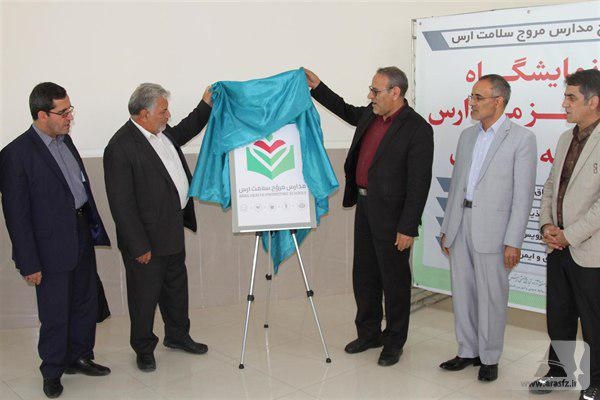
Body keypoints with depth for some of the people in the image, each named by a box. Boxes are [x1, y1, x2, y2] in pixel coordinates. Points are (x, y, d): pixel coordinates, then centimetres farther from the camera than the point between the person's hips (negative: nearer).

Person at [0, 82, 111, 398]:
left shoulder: (65, 140, 7)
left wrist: (94, 228, 14)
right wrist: (28, 263, -15)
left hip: (82, 238, 7)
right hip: (52, 248, -7)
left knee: (86, 304, 19)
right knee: (55, 315, 9)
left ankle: (80, 357, 39)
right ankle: (53, 372, 30)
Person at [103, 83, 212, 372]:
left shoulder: (162, 133, 4)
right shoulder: (120, 148, -22)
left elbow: (184, 131, 29)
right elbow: (121, 204, -22)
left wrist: (206, 105, 17)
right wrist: (139, 246, -20)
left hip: (173, 229, 9)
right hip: (147, 238, -9)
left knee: (176, 286, 22)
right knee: (145, 295, 9)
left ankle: (177, 335, 42)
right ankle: (144, 349, 28)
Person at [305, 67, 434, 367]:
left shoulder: (417, 129, -16)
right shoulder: (370, 116, 6)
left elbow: (418, 184, -17)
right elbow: (347, 111, 30)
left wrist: (407, 228, -17)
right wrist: (317, 86, 23)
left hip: (391, 213, -8)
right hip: (364, 206, 8)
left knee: (394, 280, 7)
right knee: (364, 276, 17)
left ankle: (394, 342, 23)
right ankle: (369, 333, 33)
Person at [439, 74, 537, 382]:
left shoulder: (521, 138, -6)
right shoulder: (467, 135, 12)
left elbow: (523, 195, -9)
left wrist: (513, 242, -13)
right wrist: (447, 229, 13)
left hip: (491, 231, -6)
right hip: (460, 227, 6)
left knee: (491, 297, 4)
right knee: (462, 293, 12)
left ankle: (489, 358, 21)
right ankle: (468, 351, 28)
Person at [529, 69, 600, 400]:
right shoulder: (566, 139, 10)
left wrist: (569, 235, -16)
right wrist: (547, 225, 0)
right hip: (558, 247, 7)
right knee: (558, 316, 19)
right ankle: (559, 370, 37)